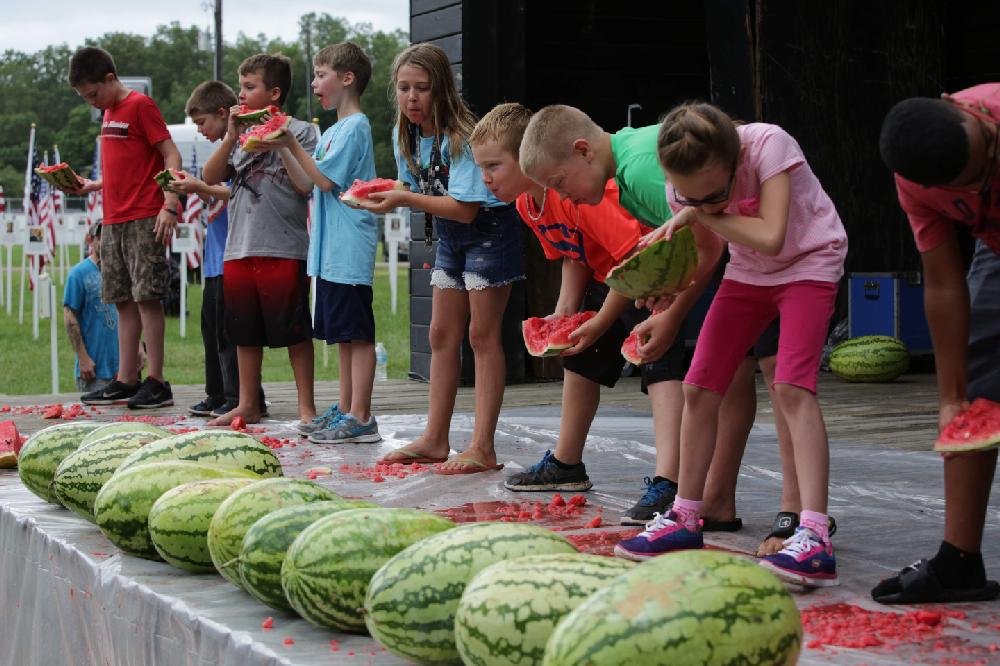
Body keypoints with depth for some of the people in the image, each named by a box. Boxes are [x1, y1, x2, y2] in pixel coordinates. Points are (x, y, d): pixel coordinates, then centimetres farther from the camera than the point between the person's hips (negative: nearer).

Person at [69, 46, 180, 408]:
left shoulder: (140, 105, -6)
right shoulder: (109, 113, 19)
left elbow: (171, 155, -12)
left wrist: (170, 205, -21)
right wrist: (91, 185, 13)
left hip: (144, 219, -9)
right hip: (113, 219, 9)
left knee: (146, 295, -9)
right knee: (123, 299, 8)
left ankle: (156, 382, -8)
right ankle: (126, 381, 11)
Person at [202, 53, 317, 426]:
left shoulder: (299, 132, -2)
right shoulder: (241, 133, 15)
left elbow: (306, 185, -11)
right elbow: (211, 178, 8)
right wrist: (231, 138, -2)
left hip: (283, 248, -6)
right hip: (239, 248, 6)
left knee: (294, 331, -1)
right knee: (244, 332, 12)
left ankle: (306, 406, 6)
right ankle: (248, 406, 21)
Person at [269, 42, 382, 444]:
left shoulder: (354, 127, -10)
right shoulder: (332, 131, 18)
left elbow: (326, 179, -16)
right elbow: (306, 183, 17)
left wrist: (292, 143, -12)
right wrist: (282, 148, 6)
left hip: (350, 251, -10)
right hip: (331, 250, 10)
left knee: (357, 334, -7)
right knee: (342, 333, 14)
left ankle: (360, 418, -6)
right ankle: (344, 409, 20)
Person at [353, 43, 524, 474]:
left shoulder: (461, 136, -26)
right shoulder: (404, 136, -2)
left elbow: (465, 208, -29)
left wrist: (404, 200, -34)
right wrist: (389, 194, -14)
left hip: (489, 232, -8)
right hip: (449, 237, 8)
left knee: (482, 336, -8)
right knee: (442, 336, 9)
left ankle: (482, 447, -7)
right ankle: (434, 439, 15)